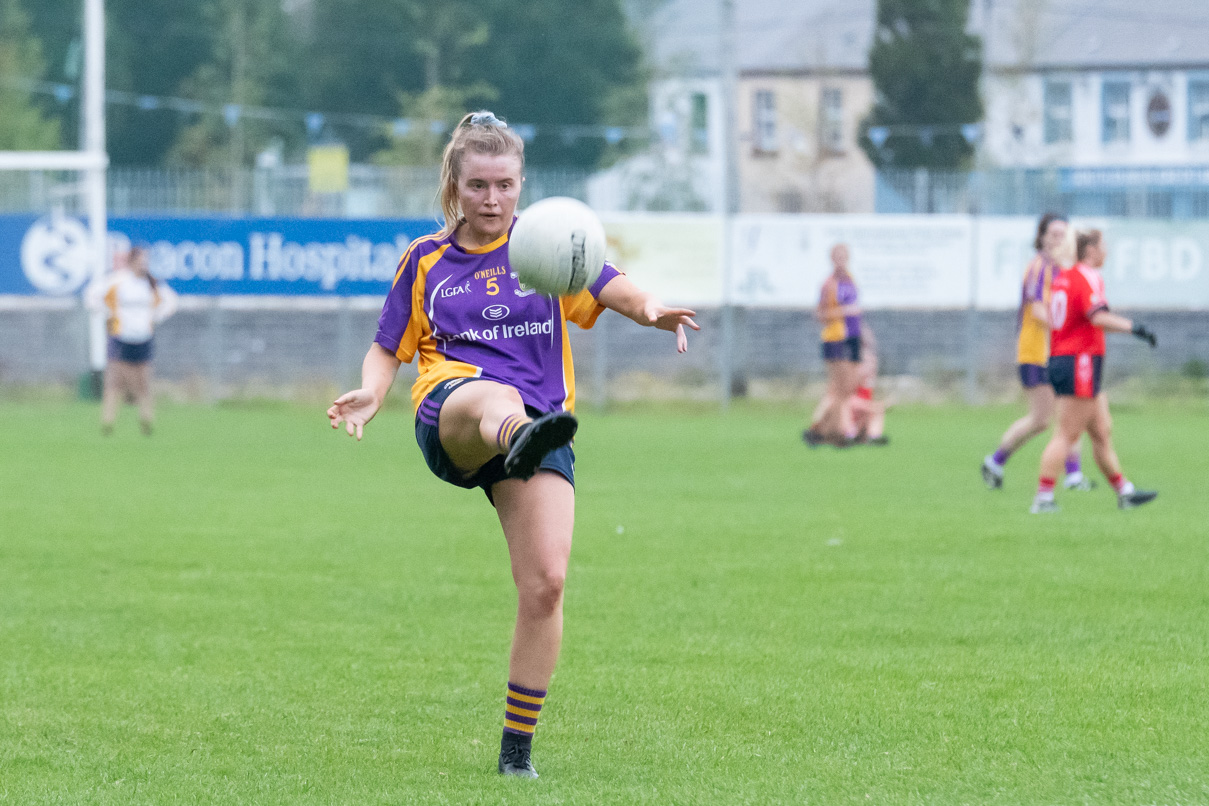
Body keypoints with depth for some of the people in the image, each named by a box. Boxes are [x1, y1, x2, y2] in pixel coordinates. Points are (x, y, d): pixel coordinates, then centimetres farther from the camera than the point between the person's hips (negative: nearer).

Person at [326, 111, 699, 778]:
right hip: (449, 419, -2)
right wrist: (370, 393, -2)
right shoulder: (425, 261, 17)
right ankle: (523, 438, -81)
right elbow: (389, 348, 21)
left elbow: (611, 289, -2)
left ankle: (517, 748, 2)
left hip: (539, 423, 2)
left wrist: (651, 310, -26)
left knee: (545, 584, -12)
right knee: (493, 395, -41)